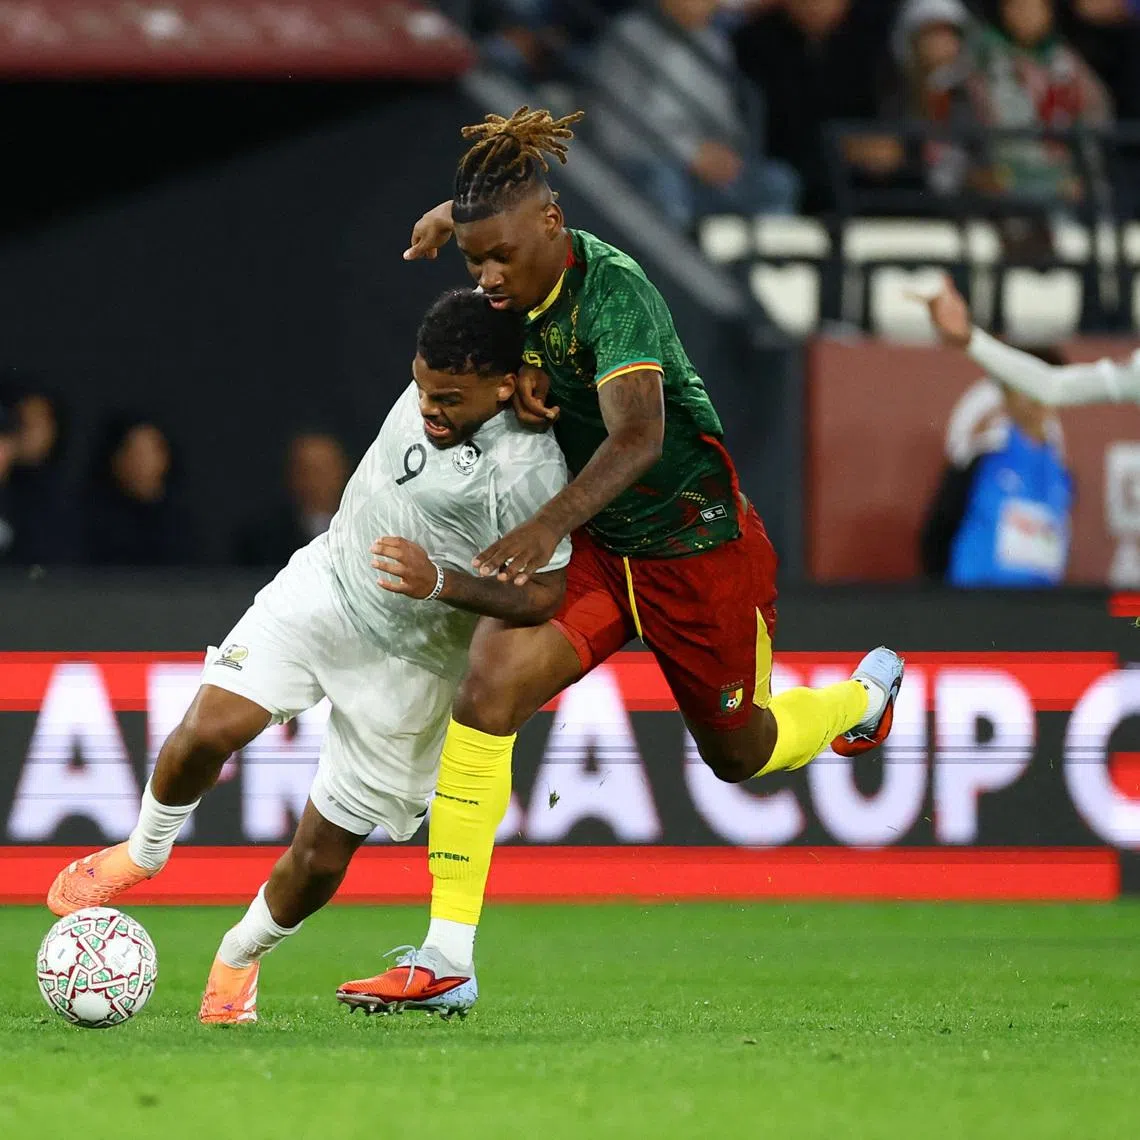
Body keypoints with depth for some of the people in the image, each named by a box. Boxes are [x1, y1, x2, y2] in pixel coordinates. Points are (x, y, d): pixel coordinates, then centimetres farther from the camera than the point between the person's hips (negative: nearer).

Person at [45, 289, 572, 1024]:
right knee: (208, 730, -14)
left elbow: (546, 597, -22)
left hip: (408, 665, -4)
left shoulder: (530, 474, -28)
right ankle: (145, 852, 16)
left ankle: (241, 959, 29)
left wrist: (441, 584, -31)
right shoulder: (435, 382, -11)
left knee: (323, 852, 0)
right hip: (324, 586, 4)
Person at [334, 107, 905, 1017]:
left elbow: (638, 436, -39)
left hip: (700, 548, -6)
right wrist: (517, 376, -4)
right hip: (600, 549, 6)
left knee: (739, 753, 15)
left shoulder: (613, 288, -28)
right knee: (488, 686, -18)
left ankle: (867, 695, 51)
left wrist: (548, 527, -54)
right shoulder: (518, 290, -7)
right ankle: (446, 957, -18)